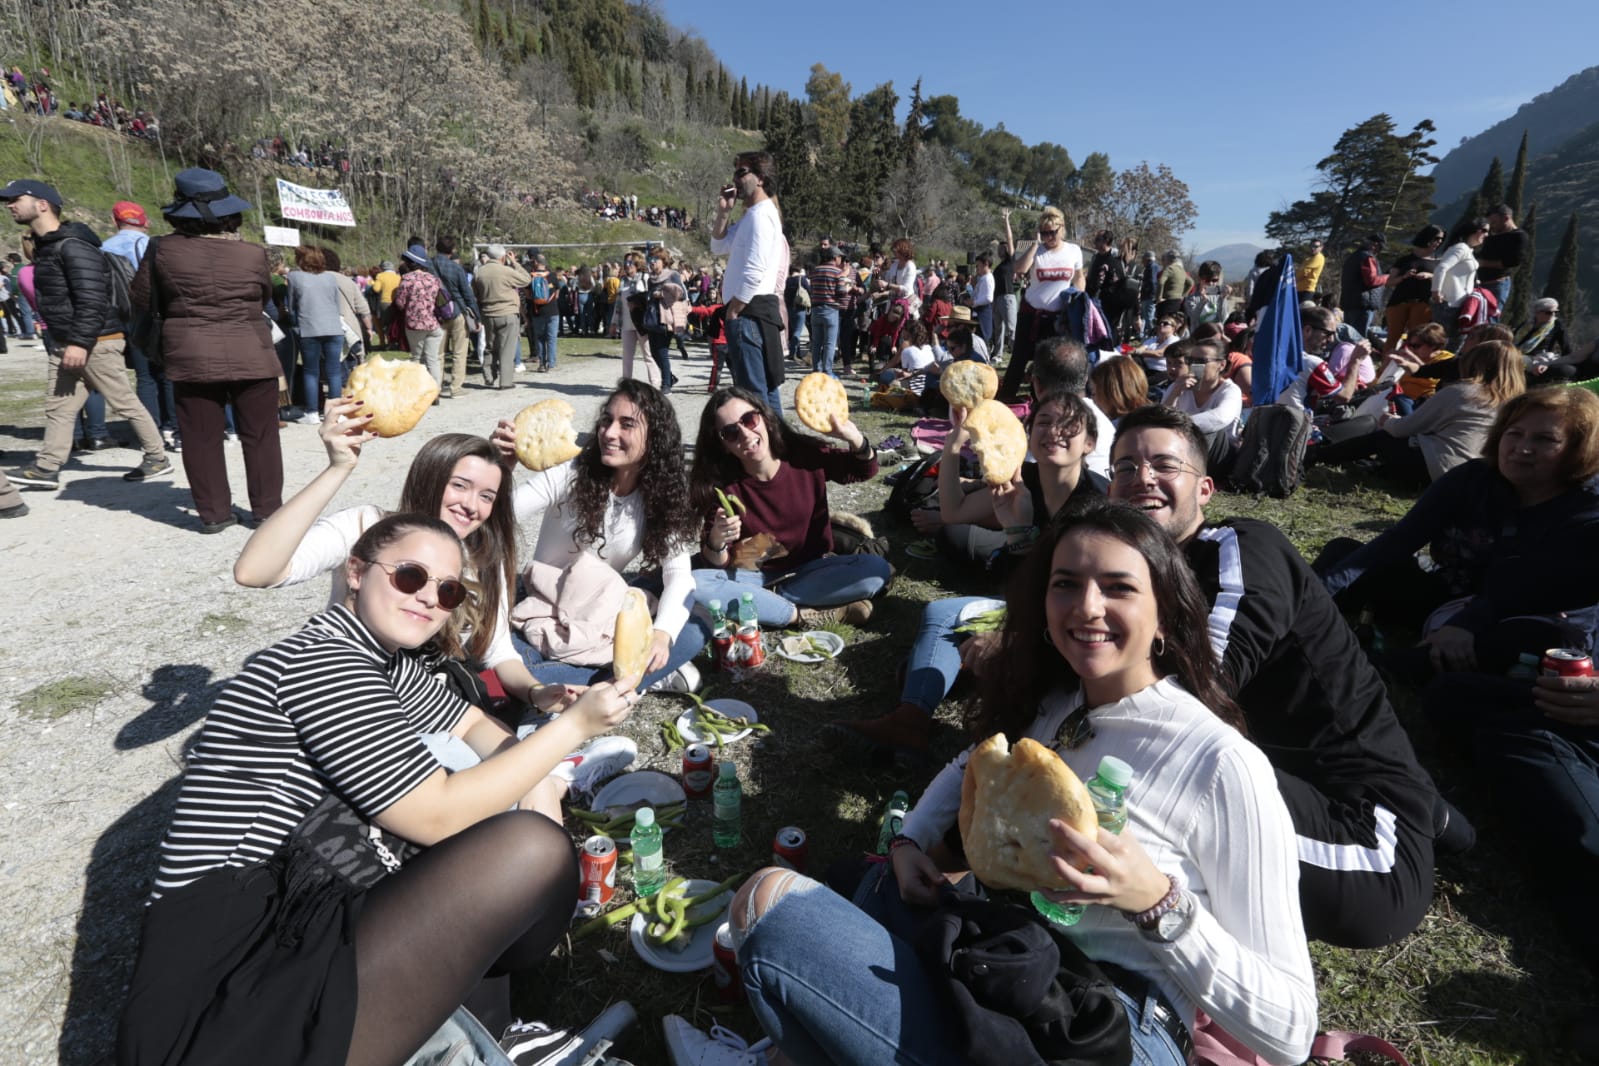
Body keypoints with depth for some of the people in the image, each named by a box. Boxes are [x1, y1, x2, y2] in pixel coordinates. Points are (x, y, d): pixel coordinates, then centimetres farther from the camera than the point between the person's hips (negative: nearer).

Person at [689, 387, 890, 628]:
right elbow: (717, 565, -9)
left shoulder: (805, 456, -12)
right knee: (694, 585, -30)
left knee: (876, 569, -25)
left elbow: (866, 470, 3)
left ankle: (763, 602, -18)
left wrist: (854, 438, -19)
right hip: (753, 575, -1)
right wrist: (716, 542, -33)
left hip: (811, 570, 1)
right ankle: (805, 615, -22)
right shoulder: (723, 485, -14)